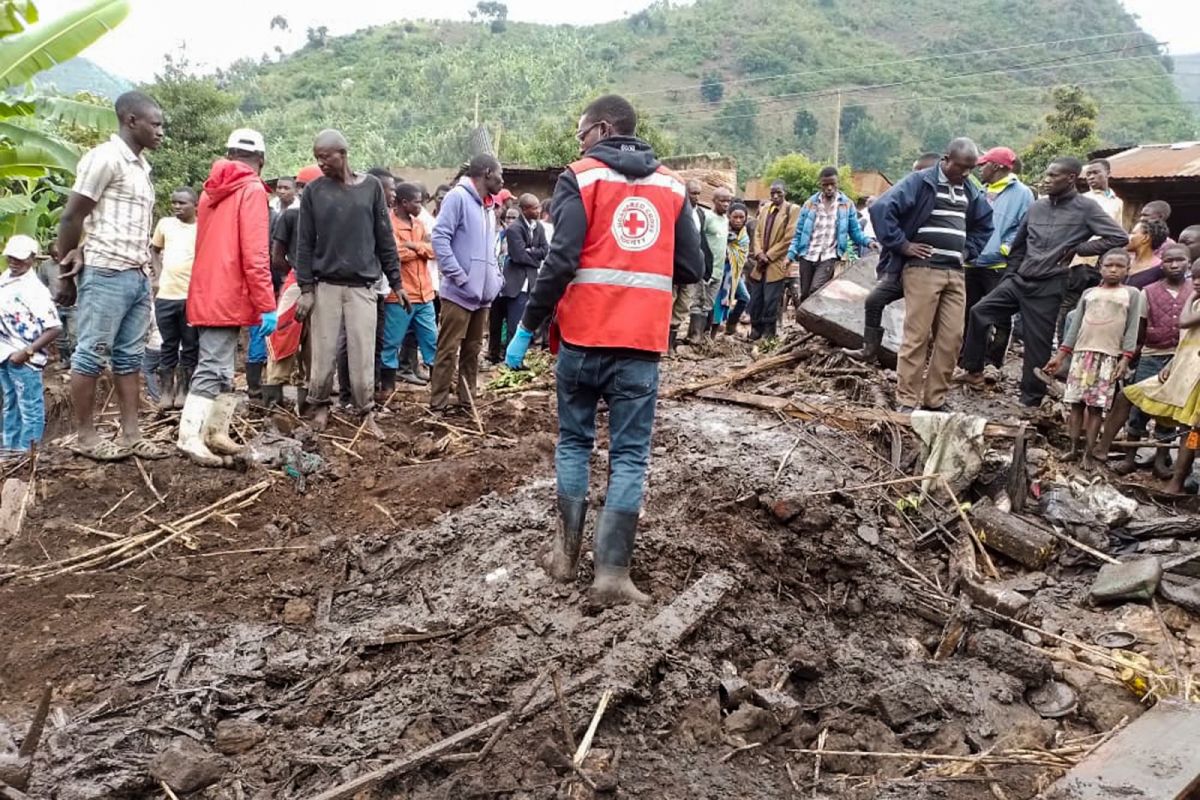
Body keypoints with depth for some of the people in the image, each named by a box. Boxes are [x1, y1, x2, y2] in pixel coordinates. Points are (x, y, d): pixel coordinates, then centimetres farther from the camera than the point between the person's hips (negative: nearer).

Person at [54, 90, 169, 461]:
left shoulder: (141, 166, 16)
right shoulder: (105, 157, -8)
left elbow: (138, 224, 14)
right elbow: (71, 217, -8)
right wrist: (65, 275, -3)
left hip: (138, 276, 8)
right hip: (106, 274, -8)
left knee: (129, 358, 8)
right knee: (91, 356, 0)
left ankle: (131, 435, 12)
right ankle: (85, 436, 7)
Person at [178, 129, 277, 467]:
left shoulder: (211, 189, 17)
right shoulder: (251, 189, -8)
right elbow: (255, 252, -16)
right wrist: (267, 305, -16)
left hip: (206, 294, 8)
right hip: (228, 296, -8)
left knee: (221, 367, 13)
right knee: (213, 368, -9)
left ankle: (216, 432, 15)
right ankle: (190, 437, -13)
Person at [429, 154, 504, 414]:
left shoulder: (488, 207, 18)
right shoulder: (458, 197, -8)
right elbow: (440, 237, -16)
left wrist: (495, 278, 10)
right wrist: (459, 276, -18)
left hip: (482, 294, 8)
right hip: (460, 292, -8)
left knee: (472, 350, 13)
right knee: (448, 350, -5)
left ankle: (467, 402, 21)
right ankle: (438, 405, -1)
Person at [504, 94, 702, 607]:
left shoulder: (580, 177, -1)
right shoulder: (671, 185, 10)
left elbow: (561, 261, -13)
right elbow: (692, 270, 8)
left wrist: (527, 328, -7)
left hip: (583, 337, -1)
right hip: (643, 342, 2)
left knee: (574, 442, 15)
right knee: (630, 455, 4)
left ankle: (566, 554, 21)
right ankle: (612, 574, 1)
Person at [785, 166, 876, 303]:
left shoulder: (847, 205, 5)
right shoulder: (810, 204, 8)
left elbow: (855, 232, 7)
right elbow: (799, 233, 9)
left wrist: (868, 241, -12)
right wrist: (791, 254, 0)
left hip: (830, 257, -3)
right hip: (807, 256, 3)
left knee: (816, 290, -23)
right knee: (805, 295, 7)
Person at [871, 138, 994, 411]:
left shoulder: (971, 192, 17)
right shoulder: (920, 181, -4)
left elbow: (984, 225, 33)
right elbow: (881, 209, -14)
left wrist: (968, 251, 16)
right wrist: (903, 245, -12)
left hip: (955, 273, 6)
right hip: (922, 269, -6)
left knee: (952, 338, 3)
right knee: (917, 337, -6)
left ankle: (935, 399, 12)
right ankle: (907, 401, -1)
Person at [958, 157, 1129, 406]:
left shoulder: (1085, 208, -5)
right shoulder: (1037, 206, 10)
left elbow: (1119, 238, -9)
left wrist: (1078, 248, -9)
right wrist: (1010, 275, 16)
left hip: (1049, 286, -5)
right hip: (1019, 280, 5)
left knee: (1038, 344, -1)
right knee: (979, 312, -4)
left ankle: (1031, 400, 9)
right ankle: (973, 370, 7)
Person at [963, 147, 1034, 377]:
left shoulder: (1021, 193, -1)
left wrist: (1006, 248, -18)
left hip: (1000, 266, -7)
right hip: (972, 264, 7)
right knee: (969, 315, 11)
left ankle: (992, 363, 2)